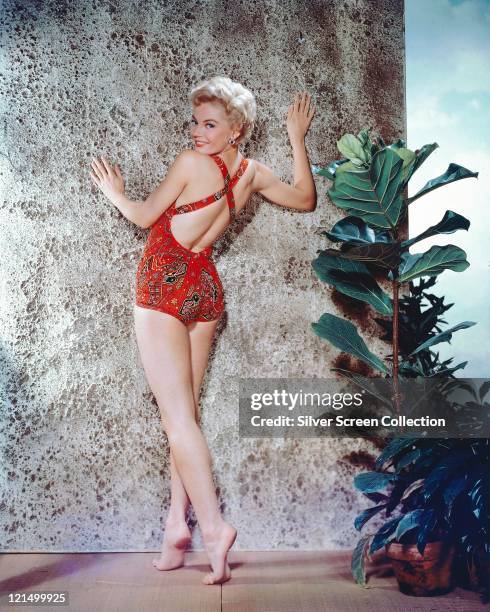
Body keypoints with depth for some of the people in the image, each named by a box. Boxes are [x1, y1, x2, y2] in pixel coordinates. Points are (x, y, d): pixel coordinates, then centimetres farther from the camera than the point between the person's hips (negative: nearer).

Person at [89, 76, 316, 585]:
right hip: (204, 289, 7)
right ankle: (178, 520, 13)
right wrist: (297, 139, 23)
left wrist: (115, 194, 19)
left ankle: (213, 526, -13)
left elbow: (145, 217, -2)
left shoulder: (191, 163, -13)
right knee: (184, 413, 11)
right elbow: (306, 199, 20)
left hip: (164, 285, -7)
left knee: (178, 416, -8)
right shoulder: (253, 173, 4)